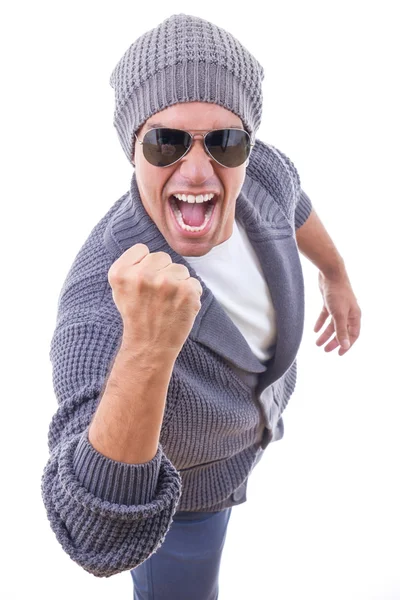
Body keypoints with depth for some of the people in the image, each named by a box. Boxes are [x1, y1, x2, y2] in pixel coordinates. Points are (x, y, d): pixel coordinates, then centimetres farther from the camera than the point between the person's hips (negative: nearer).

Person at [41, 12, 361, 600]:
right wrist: (147, 350, -70)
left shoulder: (256, 169, -29)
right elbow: (102, 542, -56)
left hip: (255, 399, 6)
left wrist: (337, 275, 13)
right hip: (168, 472, -5)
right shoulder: (100, 308, -49)